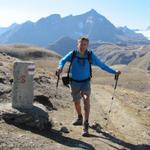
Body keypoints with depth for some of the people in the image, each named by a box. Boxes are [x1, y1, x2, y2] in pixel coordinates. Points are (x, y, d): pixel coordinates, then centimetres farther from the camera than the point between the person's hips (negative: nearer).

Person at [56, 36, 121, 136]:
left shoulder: (90, 55, -11)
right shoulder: (73, 54, -11)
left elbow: (101, 65, -7)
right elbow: (63, 60, -7)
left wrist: (114, 72, -12)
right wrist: (60, 67, -31)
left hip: (85, 82, -1)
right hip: (74, 82, 2)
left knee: (86, 99, -24)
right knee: (76, 102, 14)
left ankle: (86, 125, -18)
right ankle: (80, 119, 44)